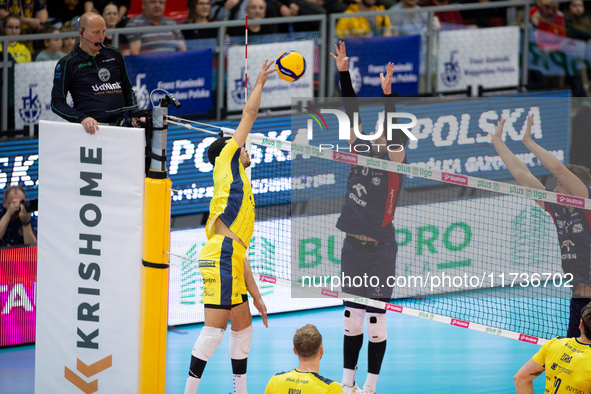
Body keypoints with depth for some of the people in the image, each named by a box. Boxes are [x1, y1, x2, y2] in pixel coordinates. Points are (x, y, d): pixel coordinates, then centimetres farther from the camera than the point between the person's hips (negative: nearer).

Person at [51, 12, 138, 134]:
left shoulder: (114, 55, 20)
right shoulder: (67, 63, 7)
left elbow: (127, 90, 29)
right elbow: (56, 102, 3)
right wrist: (81, 118, -13)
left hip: (119, 125, 5)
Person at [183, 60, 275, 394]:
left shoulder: (239, 192, 30)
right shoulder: (227, 165, 10)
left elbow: (241, 253, 28)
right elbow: (249, 114, 8)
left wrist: (256, 296, 25)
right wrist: (260, 83, 21)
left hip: (230, 260, 10)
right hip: (220, 256, -10)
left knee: (243, 326, 14)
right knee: (215, 328, -13)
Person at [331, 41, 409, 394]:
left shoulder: (395, 159, -6)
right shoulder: (361, 150, 6)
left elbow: (395, 131, -24)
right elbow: (352, 111, 3)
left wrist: (387, 94, -35)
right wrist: (344, 73, -5)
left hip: (379, 249, -6)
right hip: (353, 245, 6)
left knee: (376, 318, 0)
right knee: (352, 317, 11)